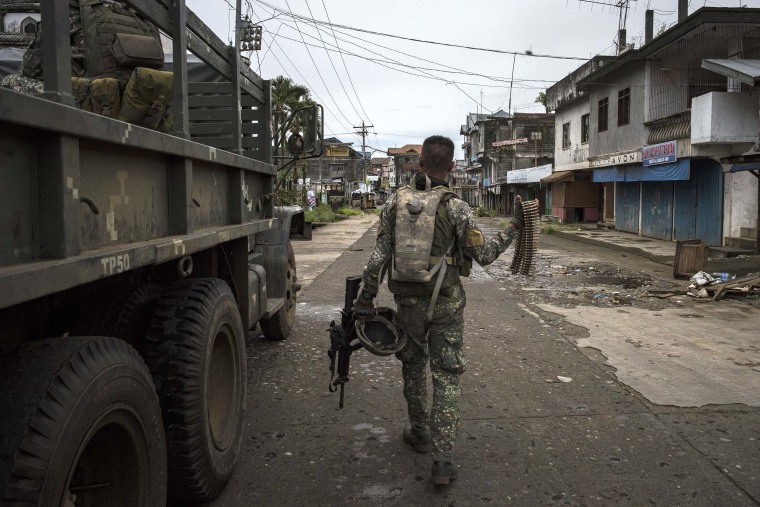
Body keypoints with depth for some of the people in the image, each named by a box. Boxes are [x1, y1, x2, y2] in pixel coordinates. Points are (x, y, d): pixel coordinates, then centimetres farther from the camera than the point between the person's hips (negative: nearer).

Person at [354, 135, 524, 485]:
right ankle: (442, 460, 2)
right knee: (446, 376, 5)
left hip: (408, 300, 3)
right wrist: (513, 229, 6)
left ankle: (420, 433, 37)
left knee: (413, 365, 22)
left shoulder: (397, 201, -2)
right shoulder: (455, 207, -11)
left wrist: (365, 297, 2)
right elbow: (483, 255, -7)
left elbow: (379, 254, -3)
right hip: (446, 302, -2)